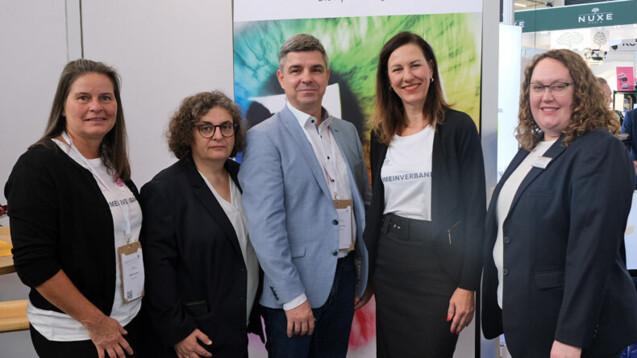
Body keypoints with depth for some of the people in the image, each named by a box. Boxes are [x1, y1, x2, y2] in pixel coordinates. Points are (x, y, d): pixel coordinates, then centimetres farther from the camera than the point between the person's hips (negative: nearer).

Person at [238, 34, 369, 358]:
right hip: (295, 284, -6)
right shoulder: (264, 139, -10)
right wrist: (293, 297, -18)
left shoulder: (347, 132, 10)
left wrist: (363, 271, 12)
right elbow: (265, 226, -16)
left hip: (344, 277, 6)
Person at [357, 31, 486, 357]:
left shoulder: (458, 126, -7)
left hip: (438, 263, -4)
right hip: (389, 263, 5)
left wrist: (468, 285, -13)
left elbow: (475, 208, -9)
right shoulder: (381, 135, 8)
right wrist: (366, 275, 12)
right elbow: (376, 206, 12)